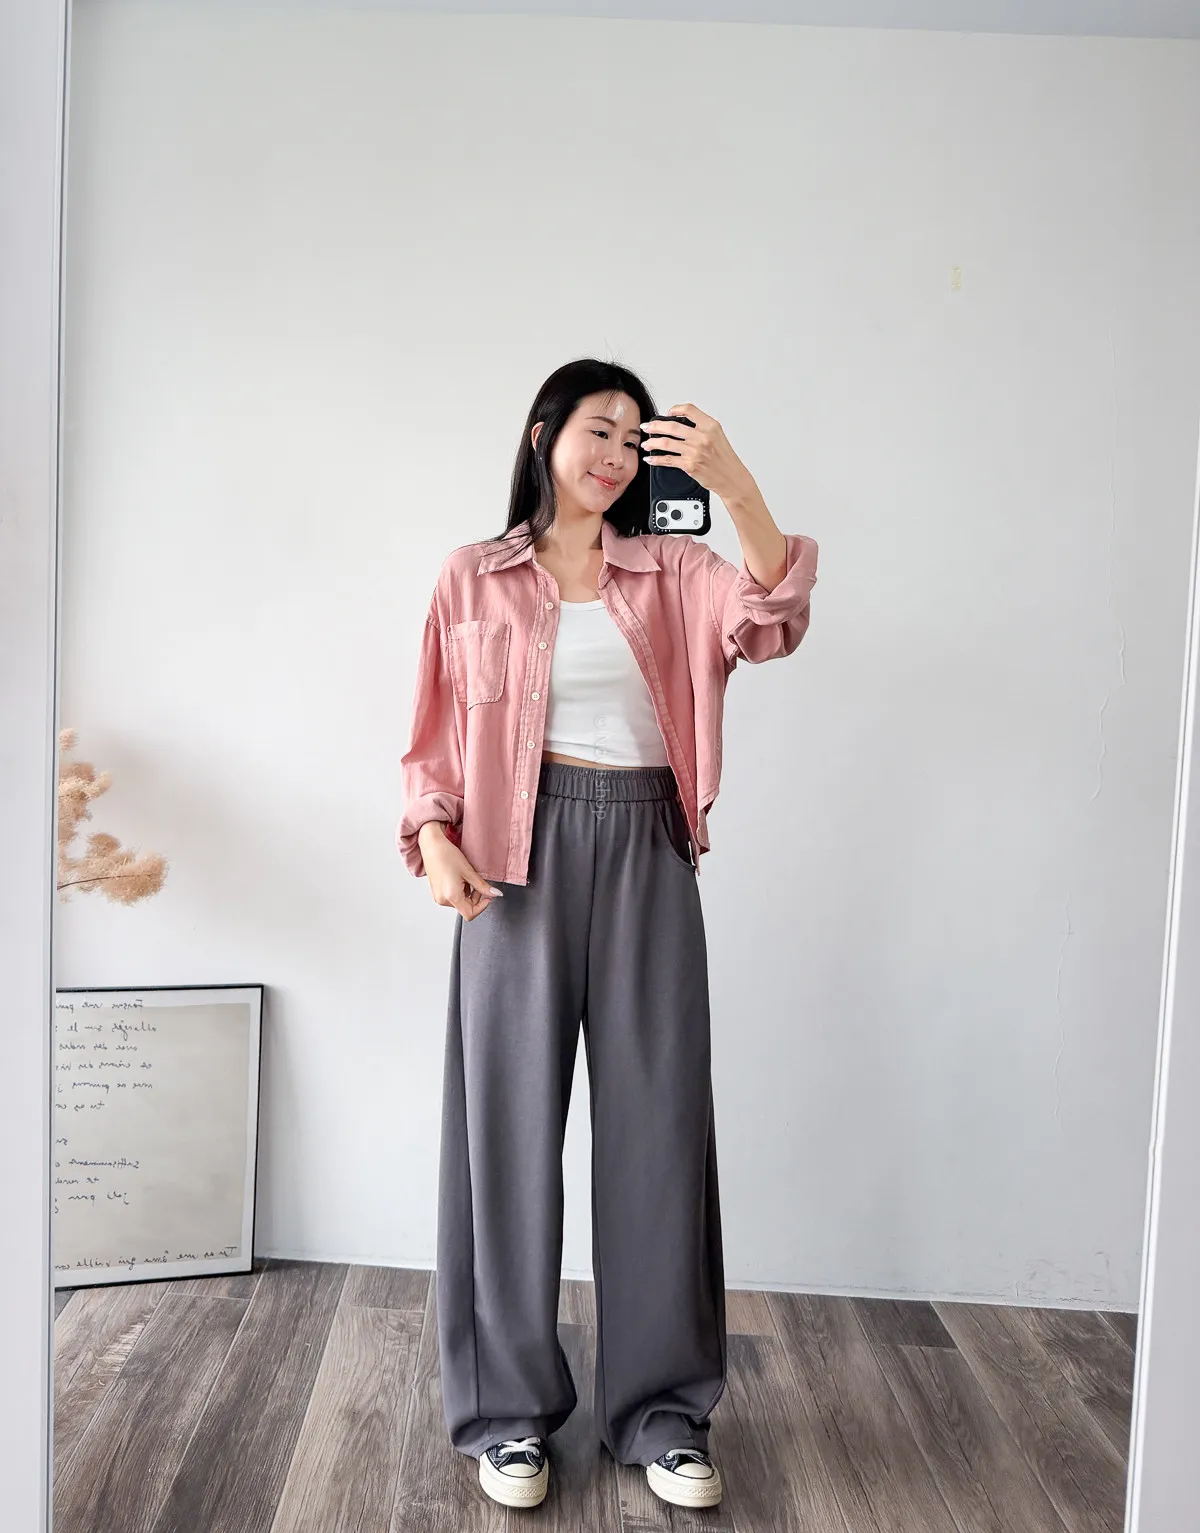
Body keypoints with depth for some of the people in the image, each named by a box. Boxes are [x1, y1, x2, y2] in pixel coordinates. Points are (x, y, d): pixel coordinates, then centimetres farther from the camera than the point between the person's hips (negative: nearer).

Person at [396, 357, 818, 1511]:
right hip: (521, 852, -1)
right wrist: (435, 840, -11)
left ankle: (662, 1409, 21)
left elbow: (769, 623, -10)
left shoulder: (671, 571, 10)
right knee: (512, 1120, 4)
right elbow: (434, 735, 5)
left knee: (657, 1121, 5)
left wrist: (735, 484, -21)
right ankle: (509, 1409, 21)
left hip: (646, 853, 2)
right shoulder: (473, 576, 7)